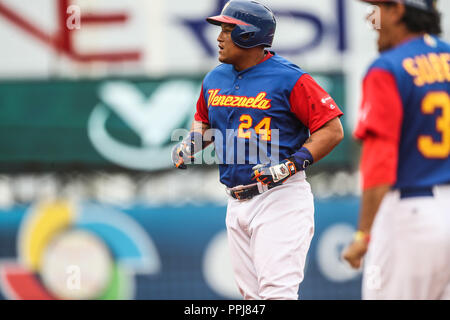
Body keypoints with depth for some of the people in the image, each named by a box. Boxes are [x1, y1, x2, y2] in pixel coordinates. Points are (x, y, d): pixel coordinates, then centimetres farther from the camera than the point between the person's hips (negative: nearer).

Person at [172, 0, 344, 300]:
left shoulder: (289, 79, -11)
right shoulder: (214, 79, 11)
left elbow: (332, 130, -12)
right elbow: (204, 120, 30)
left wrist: (291, 165, -22)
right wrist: (190, 144, 8)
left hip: (280, 199, -8)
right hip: (237, 204, 8)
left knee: (277, 292, -16)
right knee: (253, 295, 10)